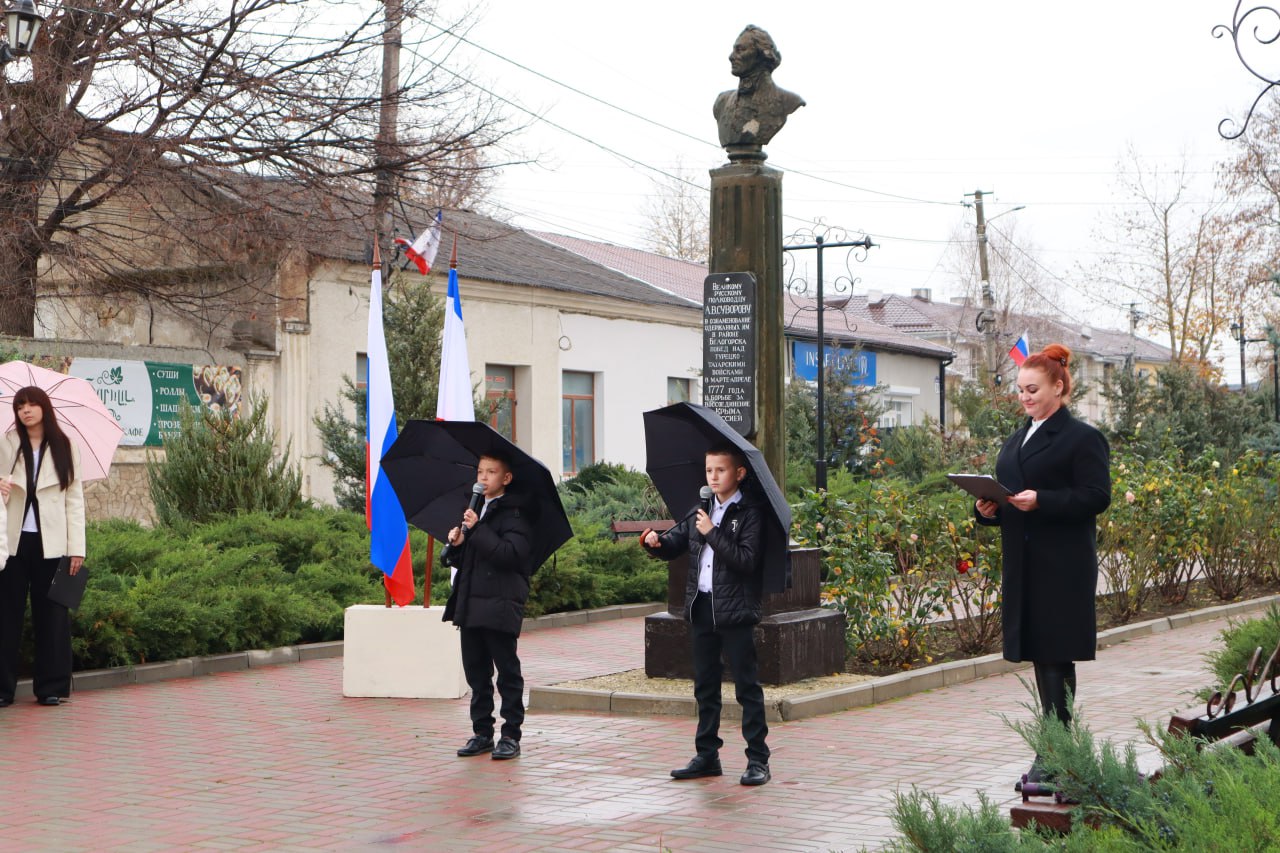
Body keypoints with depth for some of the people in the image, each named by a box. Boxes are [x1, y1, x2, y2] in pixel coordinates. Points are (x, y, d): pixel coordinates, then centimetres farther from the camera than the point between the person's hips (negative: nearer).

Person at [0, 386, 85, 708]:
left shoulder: (65, 449, 7)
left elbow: (75, 500, 5)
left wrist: (77, 547, -2)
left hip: (50, 544, 0)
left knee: (51, 614, 1)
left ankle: (51, 687, 8)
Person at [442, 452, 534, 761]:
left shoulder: (512, 514, -6)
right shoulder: (474, 510, 18)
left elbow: (511, 554, -21)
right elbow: (461, 561, 21)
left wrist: (477, 529, -21)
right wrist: (456, 545, -1)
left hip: (500, 607, -7)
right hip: (470, 605, 7)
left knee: (507, 671, -1)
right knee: (476, 670, 10)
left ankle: (511, 735, 4)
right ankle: (482, 732, 18)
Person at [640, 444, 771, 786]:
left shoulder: (749, 514, -7)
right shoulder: (700, 512, 12)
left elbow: (746, 561, -18)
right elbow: (673, 544, 10)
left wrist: (712, 533, -20)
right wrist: (656, 542, -11)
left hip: (734, 611, -7)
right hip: (702, 607, 7)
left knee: (747, 686, -1)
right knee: (705, 685, 13)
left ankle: (758, 759, 3)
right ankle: (707, 755, 22)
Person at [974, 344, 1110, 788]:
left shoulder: (1082, 438, -5)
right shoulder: (1016, 441, 19)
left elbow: (1095, 497, -13)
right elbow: (1006, 492, 23)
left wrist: (1040, 501, -23)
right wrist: (987, 508, 1)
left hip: (1063, 568, -7)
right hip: (1023, 565, 7)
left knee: (1055, 654, -7)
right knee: (1040, 654, 9)